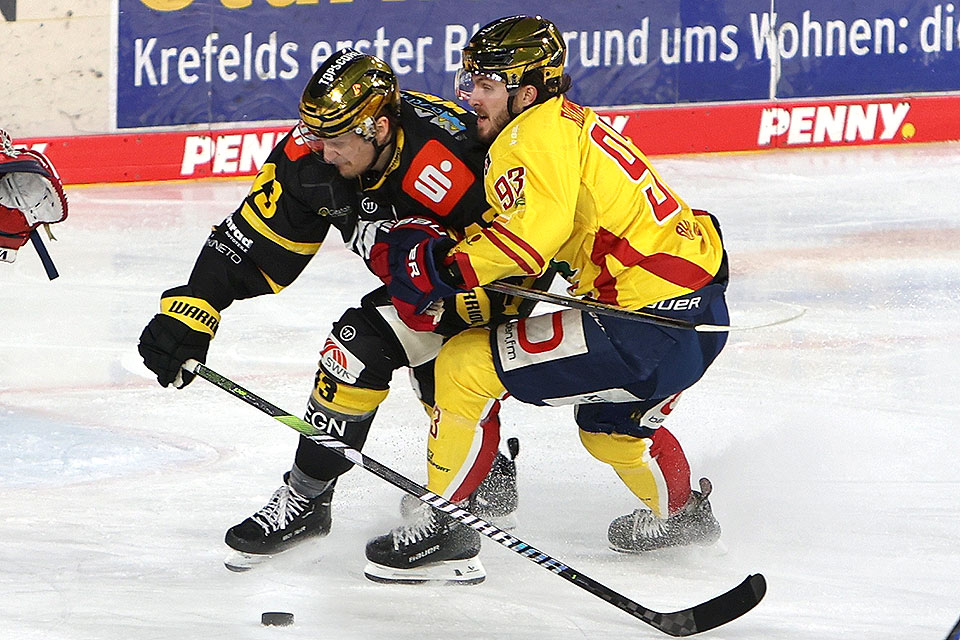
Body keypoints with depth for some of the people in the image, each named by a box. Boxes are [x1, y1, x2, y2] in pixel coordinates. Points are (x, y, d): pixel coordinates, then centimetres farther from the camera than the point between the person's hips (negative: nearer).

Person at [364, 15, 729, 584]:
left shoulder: (535, 132, -11)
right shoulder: (573, 122, 19)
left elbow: (533, 232, -26)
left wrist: (444, 269, -18)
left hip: (652, 323, -10)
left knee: (464, 365, -7)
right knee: (609, 423, 38)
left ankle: (440, 528, 0)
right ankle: (682, 513, 60)